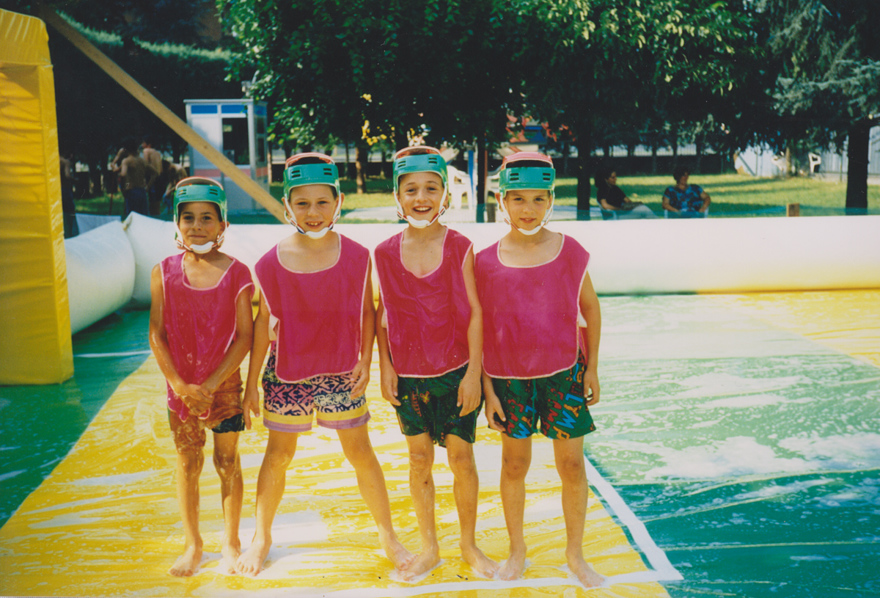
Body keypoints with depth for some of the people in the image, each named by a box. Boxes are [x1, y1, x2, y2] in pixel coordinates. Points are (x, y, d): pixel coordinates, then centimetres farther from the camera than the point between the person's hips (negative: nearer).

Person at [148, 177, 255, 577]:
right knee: (187, 464, 10)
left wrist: (212, 384, -16)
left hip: (224, 384, -1)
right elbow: (156, 334, -3)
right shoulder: (164, 272, -3)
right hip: (180, 386, 2)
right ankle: (192, 544, 28)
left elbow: (245, 335, -11)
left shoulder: (236, 273, -9)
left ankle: (231, 542, 26)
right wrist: (180, 384, -11)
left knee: (227, 461, 9)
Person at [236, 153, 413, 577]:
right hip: (286, 373, 0)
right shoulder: (271, 263, -8)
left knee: (360, 452, 9)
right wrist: (251, 384, 3)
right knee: (278, 454, 13)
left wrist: (365, 361, -5)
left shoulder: (356, 256, -7)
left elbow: (366, 312, 3)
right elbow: (263, 323, -1)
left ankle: (388, 535, 26)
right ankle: (262, 537, 32)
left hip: (341, 372, 0)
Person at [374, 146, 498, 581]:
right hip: (408, 375, 2)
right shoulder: (386, 253, -1)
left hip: (454, 372, -2)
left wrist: (473, 373, -9)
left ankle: (469, 544, 26)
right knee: (419, 459, 10)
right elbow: (383, 315, 6)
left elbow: (474, 312, -6)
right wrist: (386, 368, 1)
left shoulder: (459, 247, -7)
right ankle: (429, 548, 27)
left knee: (461, 456, 5)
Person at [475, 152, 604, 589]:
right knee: (514, 463, 12)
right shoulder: (487, 262, -6)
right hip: (509, 377, 0)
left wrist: (592, 368, 5)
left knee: (572, 464, 6)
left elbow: (590, 307, 7)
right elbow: (479, 330, -1)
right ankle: (517, 549, 32)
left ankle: (574, 553, 25)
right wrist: (487, 389, -2)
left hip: (564, 373, 0)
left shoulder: (570, 252, -5)